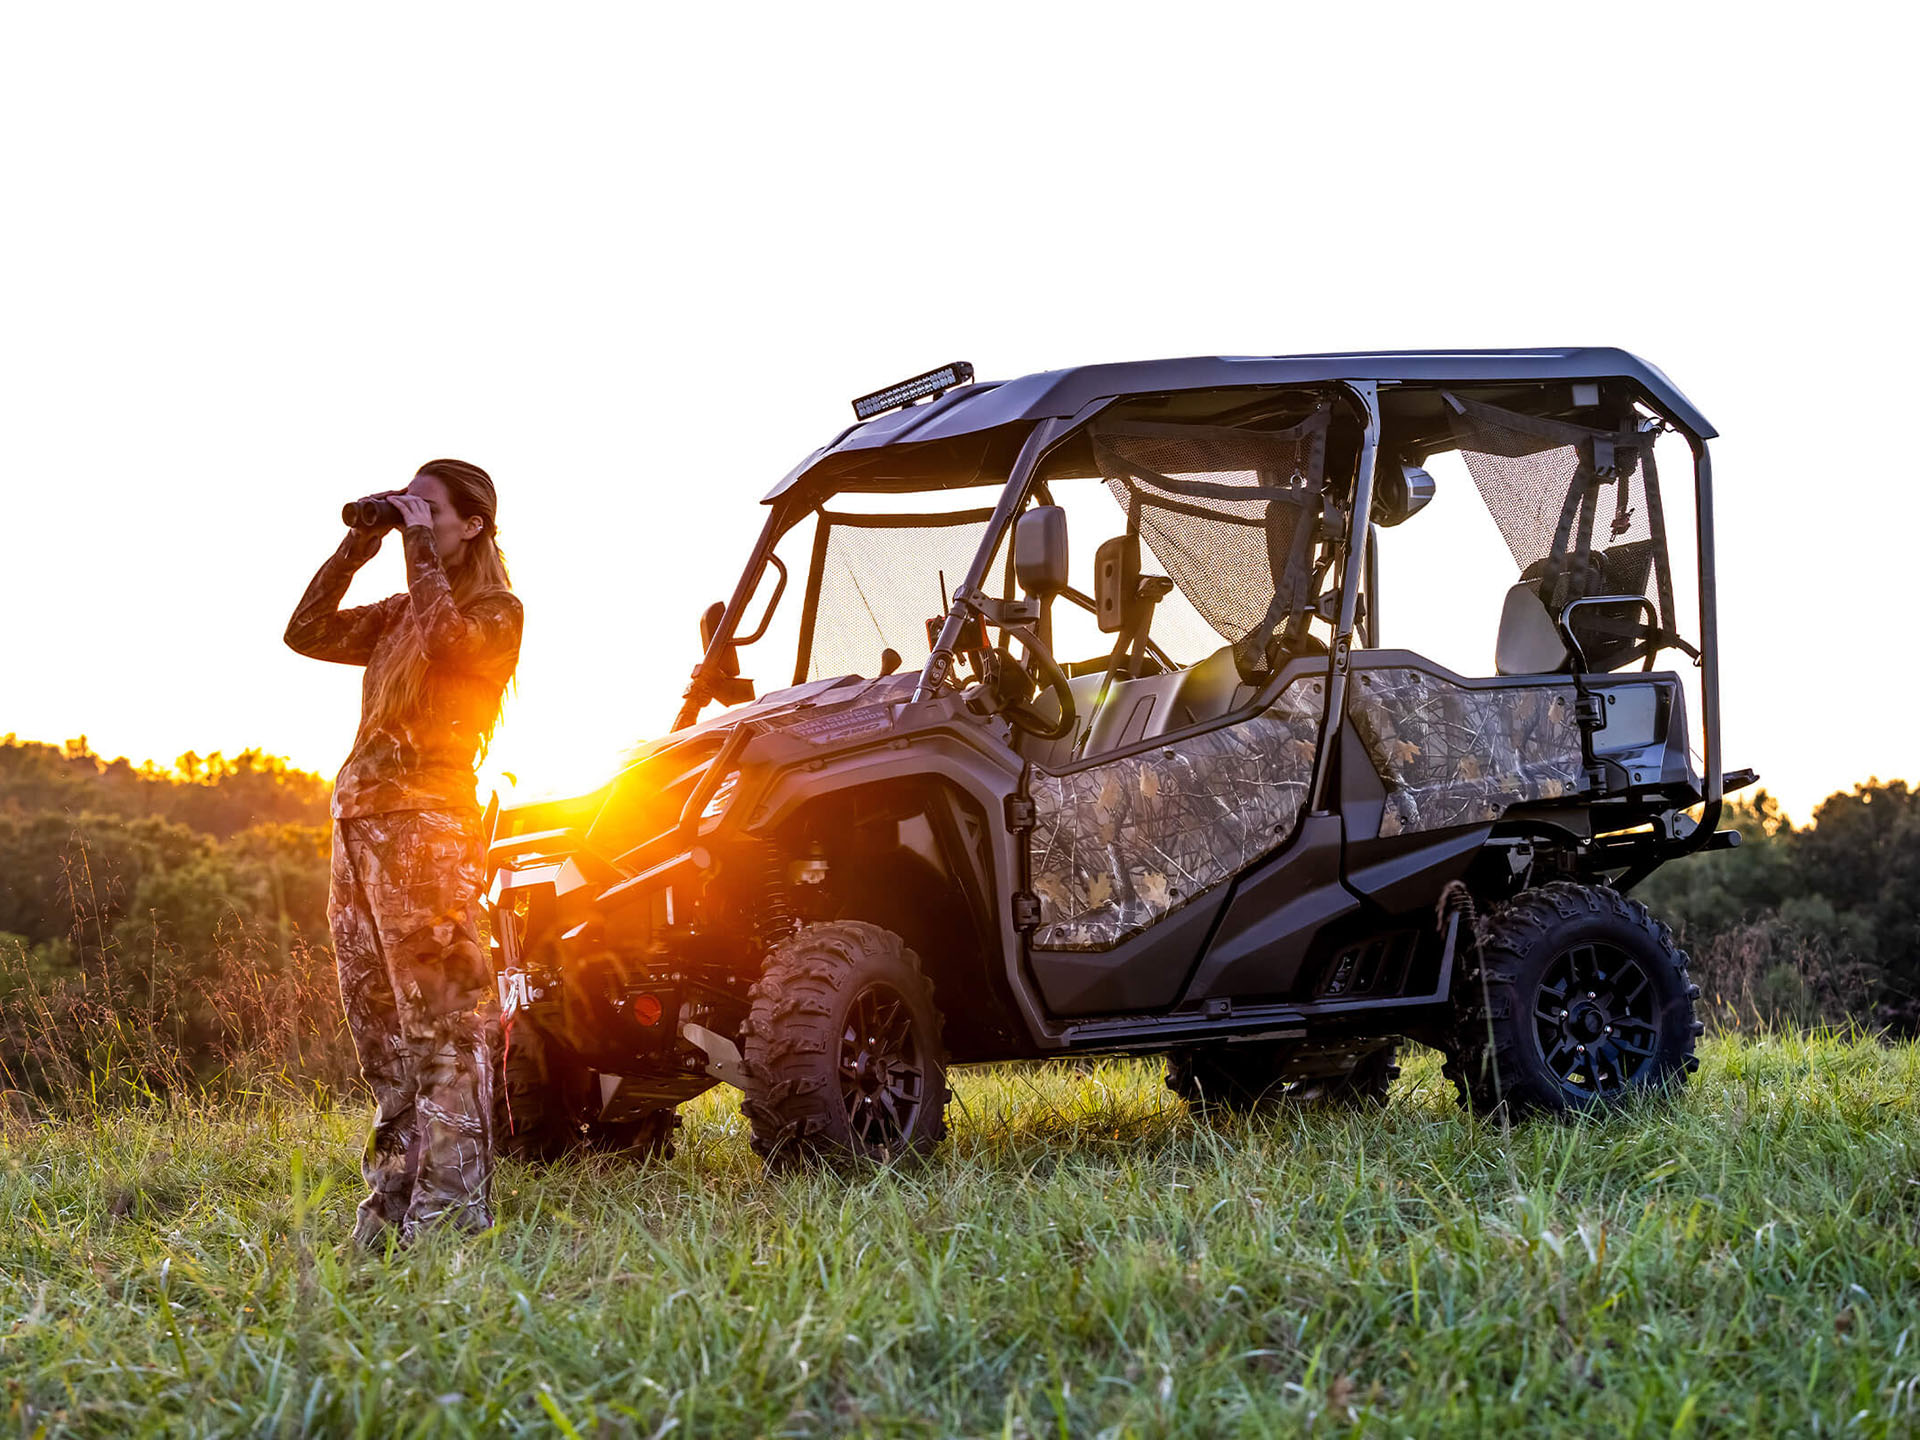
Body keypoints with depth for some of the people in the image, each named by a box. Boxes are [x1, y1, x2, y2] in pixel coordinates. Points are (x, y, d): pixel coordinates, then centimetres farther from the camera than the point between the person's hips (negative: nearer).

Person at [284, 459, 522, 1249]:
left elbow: (447, 640, -19)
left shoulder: (494, 611, 1)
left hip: (427, 828, -8)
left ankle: (450, 1208, -13)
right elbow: (306, 633, 17)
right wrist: (355, 550, 11)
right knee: (380, 1031, 8)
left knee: (442, 1026, -11)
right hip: (358, 827, 8)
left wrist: (420, 547, -9)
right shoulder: (398, 615, 23)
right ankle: (392, 1200, 13)